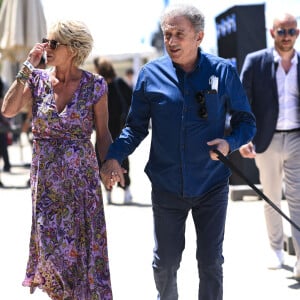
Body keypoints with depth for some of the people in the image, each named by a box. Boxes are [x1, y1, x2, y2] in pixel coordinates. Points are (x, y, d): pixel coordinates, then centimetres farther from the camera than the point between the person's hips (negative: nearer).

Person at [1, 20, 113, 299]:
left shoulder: (94, 85, -4)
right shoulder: (37, 79, 0)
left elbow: (103, 135, 1)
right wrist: (27, 67, -13)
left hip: (82, 177, -2)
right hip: (45, 177, 2)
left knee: (82, 243, 3)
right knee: (49, 242, 3)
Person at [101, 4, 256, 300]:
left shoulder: (223, 71, -5)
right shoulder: (150, 74, -4)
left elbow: (246, 121, 2)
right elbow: (135, 127, 3)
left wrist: (229, 143, -19)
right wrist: (113, 157, -13)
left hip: (211, 186, -1)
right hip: (167, 186, 1)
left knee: (211, 261, 9)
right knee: (165, 261, 11)